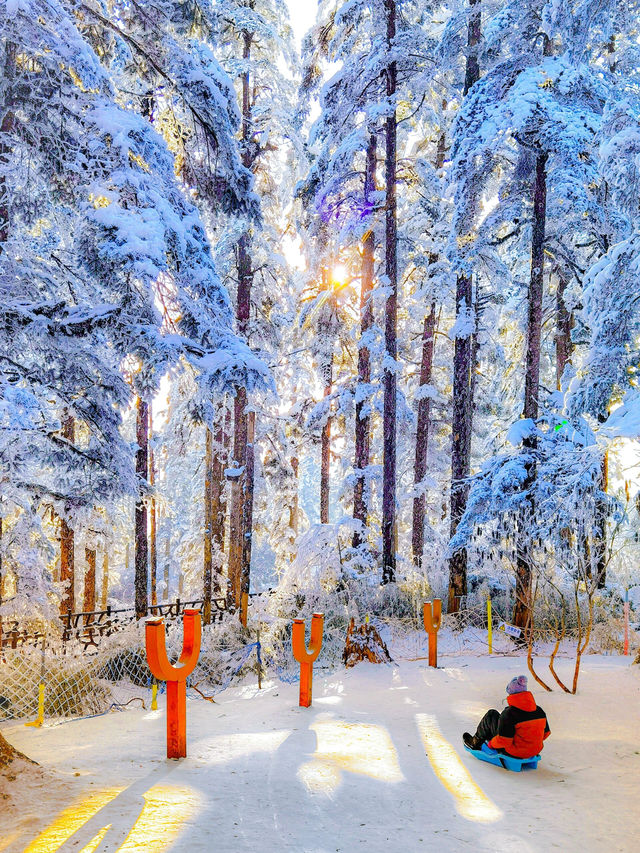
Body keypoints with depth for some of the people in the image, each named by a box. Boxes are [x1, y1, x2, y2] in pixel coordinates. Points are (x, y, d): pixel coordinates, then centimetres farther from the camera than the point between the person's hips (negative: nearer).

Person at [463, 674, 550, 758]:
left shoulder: (509, 714, -25)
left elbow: (503, 741, -23)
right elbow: (546, 733, 6)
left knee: (492, 714, 8)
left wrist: (491, 744, -1)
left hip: (513, 752, -6)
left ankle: (476, 742, 27)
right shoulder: (539, 711, -5)